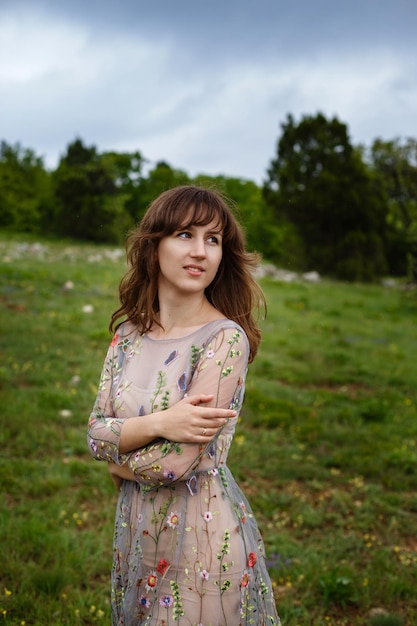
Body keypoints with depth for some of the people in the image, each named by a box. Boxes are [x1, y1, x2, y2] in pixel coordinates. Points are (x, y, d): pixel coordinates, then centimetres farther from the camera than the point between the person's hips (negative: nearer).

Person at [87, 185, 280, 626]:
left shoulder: (226, 339, -18)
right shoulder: (129, 333, 1)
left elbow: (179, 462, -22)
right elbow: (96, 432, -4)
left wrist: (118, 460, -5)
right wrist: (158, 424, -21)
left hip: (202, 536, -5)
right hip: (137, 530, 6)